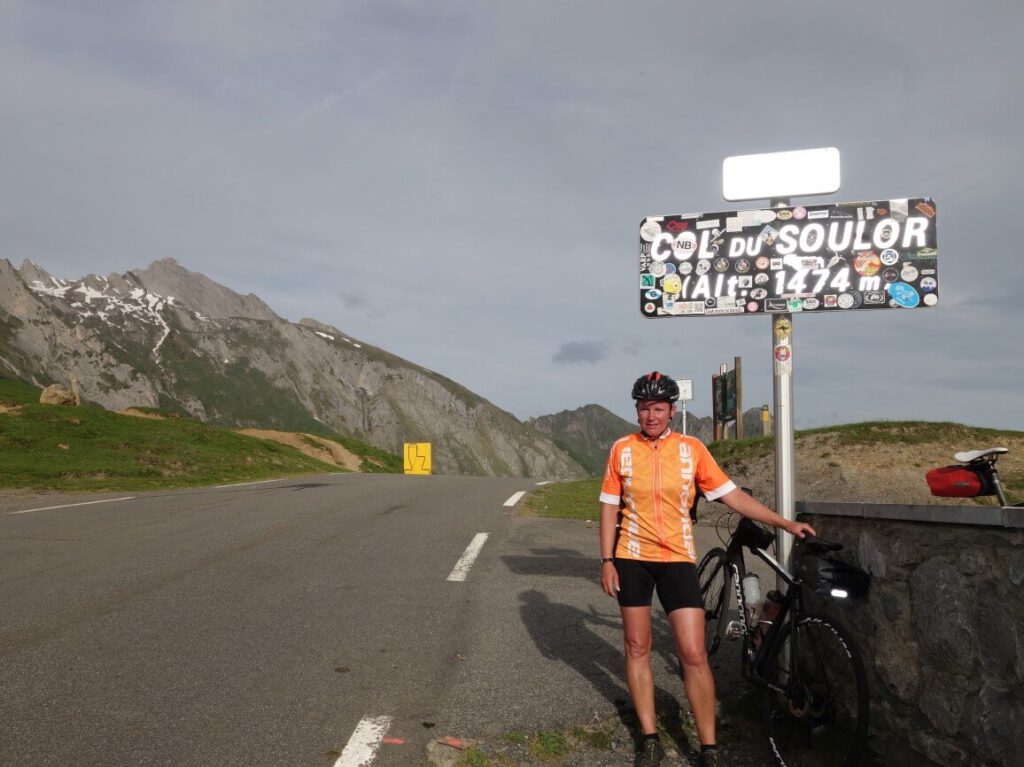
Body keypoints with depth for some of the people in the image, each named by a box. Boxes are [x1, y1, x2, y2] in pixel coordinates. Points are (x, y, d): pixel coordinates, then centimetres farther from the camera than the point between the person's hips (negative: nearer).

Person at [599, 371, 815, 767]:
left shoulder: (692, 449, -2)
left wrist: (785, 523, -4)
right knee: (637, 648, 8)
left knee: (693, 654, -5)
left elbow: (732, 495, 0)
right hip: (632, 559, 1)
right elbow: (610, 508, 3)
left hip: (677, 558, -1)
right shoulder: (622, 449, -1)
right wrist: (607, 561, -2)